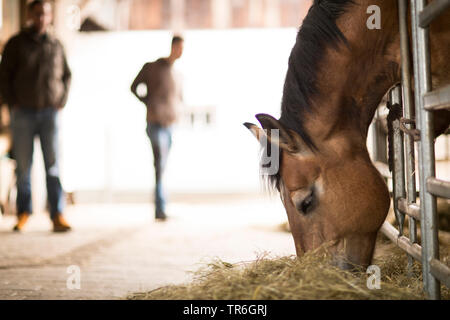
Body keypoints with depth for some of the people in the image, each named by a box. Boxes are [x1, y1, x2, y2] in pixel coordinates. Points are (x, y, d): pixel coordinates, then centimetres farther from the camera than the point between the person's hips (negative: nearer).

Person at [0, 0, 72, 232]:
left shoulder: (56, 45, 8)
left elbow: (66, 75, 17)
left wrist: (61, 101, 6)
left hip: (49, 112, 1)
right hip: (23, 113, -1)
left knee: (53, 165, -5)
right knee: (23, 165, 3)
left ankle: (57, 215, -5)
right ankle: (23, 212, 15)